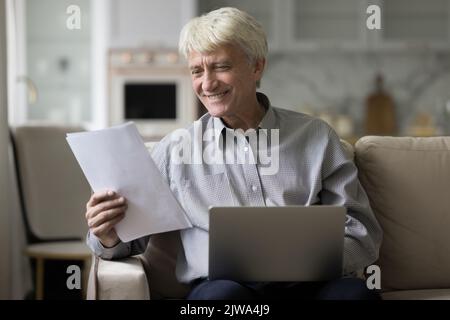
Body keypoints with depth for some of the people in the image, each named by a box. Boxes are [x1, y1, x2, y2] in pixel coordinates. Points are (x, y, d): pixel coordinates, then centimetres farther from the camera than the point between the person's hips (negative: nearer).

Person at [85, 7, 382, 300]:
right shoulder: (174, 149, 16)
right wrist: (109, 238, -8)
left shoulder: (316, 136, 16)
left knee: (356, 291, -34)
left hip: (308, 284, 1)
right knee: (223, 293, -37)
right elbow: (133, 238, 16)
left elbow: (363, 235, 11)